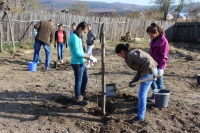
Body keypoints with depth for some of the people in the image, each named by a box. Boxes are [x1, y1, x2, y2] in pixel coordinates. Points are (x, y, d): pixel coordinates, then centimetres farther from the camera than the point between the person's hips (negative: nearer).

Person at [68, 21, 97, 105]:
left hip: (81, 62, 10)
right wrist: (90, 57, -21)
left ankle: (82, 94, 38)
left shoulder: (77, 37, 12)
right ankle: (78, 98, 19)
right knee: (79, 81, 4)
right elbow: (77, 53, -25)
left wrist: (89, 57, 8)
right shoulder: (74, 37, -20)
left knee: (85, 79, 21)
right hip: (77, 63, -10)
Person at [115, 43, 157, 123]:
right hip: (146, 72, 10)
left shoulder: (131, 55, -16)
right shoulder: (130, 55, 15)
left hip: (149, 72, -10)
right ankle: (139, 107, 46)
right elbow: (139, 70, 15)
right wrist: (133, 81, 10)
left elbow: (146, 61, -26)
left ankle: (140, 116, 5)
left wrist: (152, 72, -28)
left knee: (142, 94, -4)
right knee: (141, 93, 26)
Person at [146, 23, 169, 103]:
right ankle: (154, 95, 31)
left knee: (159, 82, 2)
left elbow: (163, 56, -17)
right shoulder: (154, 40, 8)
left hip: (158, 66, -8)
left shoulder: (163, 41, -17)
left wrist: (161, 67, -19)